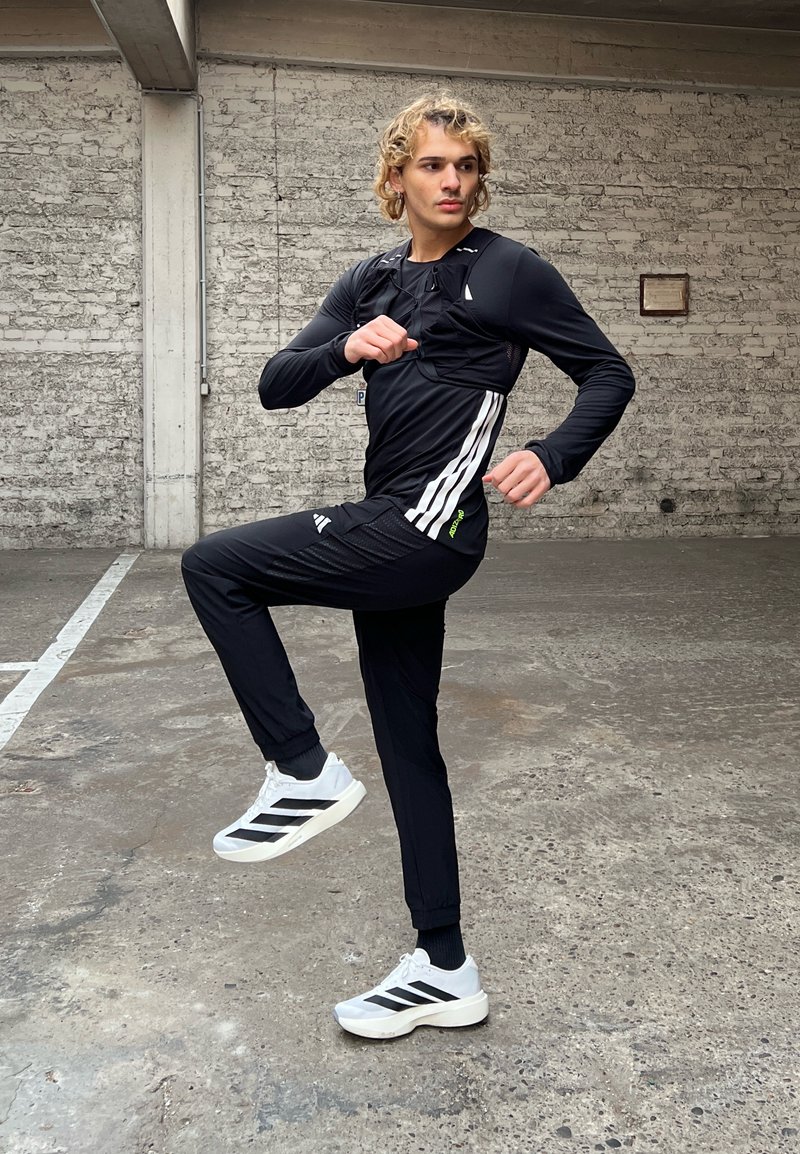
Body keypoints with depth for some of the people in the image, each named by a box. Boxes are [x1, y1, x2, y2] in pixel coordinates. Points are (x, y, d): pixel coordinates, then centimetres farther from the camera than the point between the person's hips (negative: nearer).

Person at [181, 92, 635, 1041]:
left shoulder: (509, 270, -2)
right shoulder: (371, 282, 15)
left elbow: (609, 374, 0)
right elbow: (276, 386, 7)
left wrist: (552, 459, -18)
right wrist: (347, 348, -14)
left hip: (428, 530, -7)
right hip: (390, 537, 7)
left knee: (213, 566, -7)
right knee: (407, 748, 11)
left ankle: (305, 773, 3)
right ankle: (444, 972, 24)